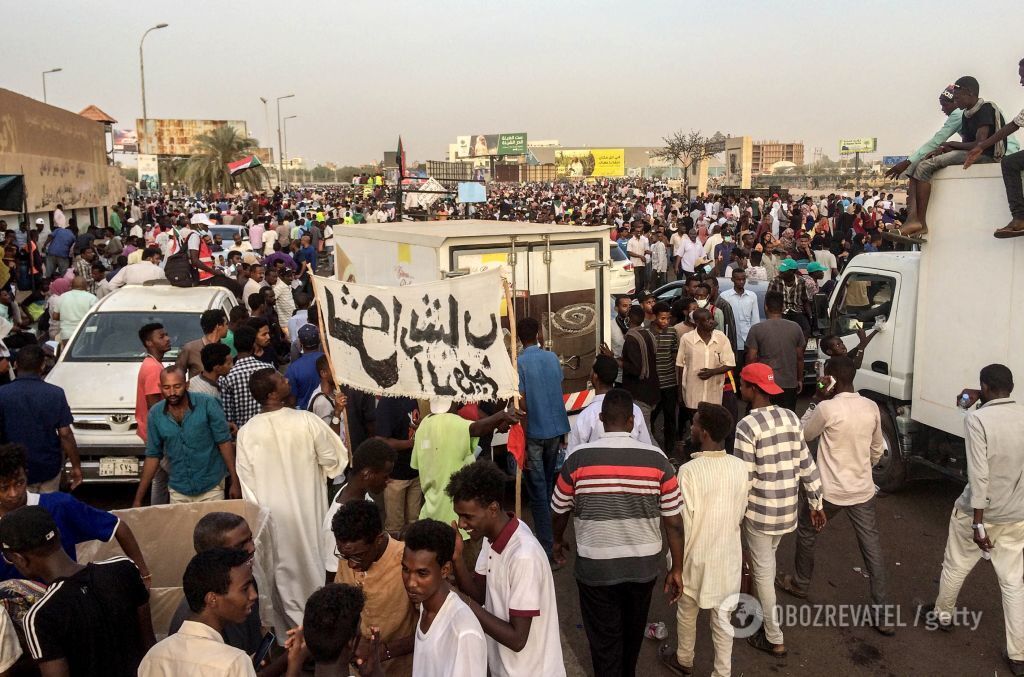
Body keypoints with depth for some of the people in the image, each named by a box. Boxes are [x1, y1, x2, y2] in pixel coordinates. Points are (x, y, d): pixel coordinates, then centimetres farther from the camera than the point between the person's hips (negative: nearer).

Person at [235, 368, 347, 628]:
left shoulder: (246, 432, -13)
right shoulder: (307, 421, -20)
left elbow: (246, 481, -5)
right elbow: (333, 460, -11)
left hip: (271, 513, 1)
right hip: (308, 510, -1)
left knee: (285, 569, 17)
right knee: (312, 563, 18)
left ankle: (295, 623, 31)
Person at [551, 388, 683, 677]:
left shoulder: (578, 459, -14)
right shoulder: (657, 460, -12)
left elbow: (560, 509, 0)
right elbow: (674, 522, -7)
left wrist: (558, 540, 21)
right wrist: (676, 569, 4)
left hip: (596, 567, -3)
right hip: (644, 565, 3)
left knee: (604, 639, 13)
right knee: (633, 629, 28)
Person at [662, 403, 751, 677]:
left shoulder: (689, 471, -26)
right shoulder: (741, 468, -11)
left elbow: (683, 524, -19)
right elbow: (740, 515, 1)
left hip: (697, 556, -3)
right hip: (728, 554, 3)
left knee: (687, 611, 21)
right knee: (723, 616, 18)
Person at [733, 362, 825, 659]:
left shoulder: (747, 426, -20)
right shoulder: (791, 417, 1)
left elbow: (744, 479, -18)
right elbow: (807, 464, 5)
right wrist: (816, 504, 14)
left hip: (760, 510, -7)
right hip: (788, 508, 7)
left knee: (763, 572, 8)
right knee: (766, 564, 26)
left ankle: (774, 639, 18)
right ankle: (766, 616, 43)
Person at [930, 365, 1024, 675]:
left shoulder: (976, 419, -20)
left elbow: (979, 474, -23)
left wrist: (978, 522, -20)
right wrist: (979, 404, 29)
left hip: (978, 513, -4)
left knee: (955, 567, 20)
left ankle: (942, 614, 42)